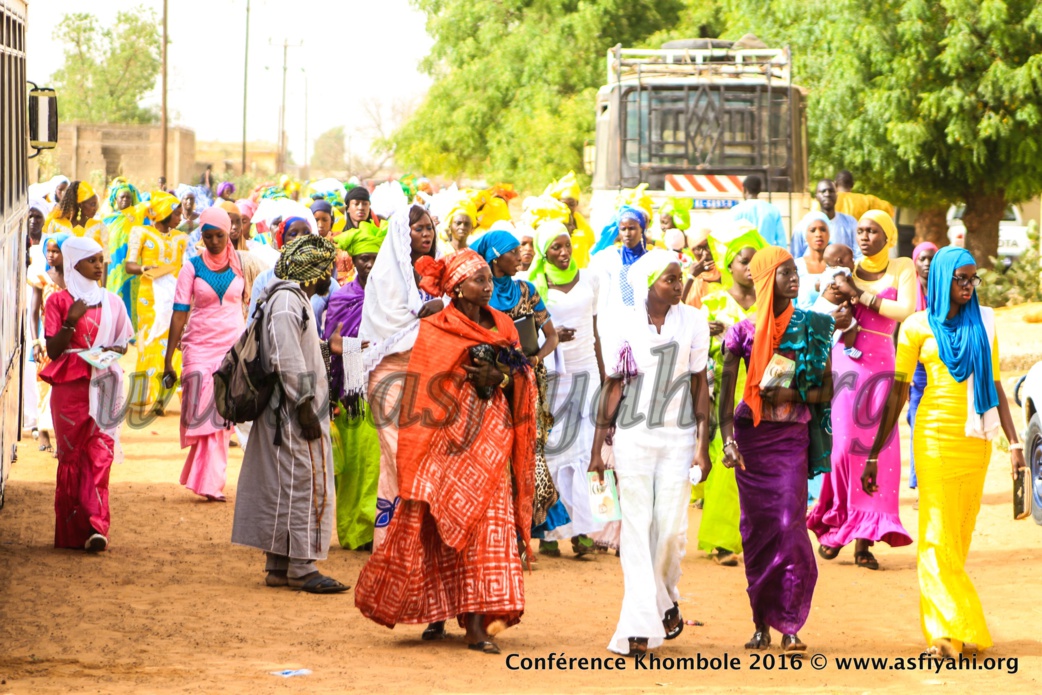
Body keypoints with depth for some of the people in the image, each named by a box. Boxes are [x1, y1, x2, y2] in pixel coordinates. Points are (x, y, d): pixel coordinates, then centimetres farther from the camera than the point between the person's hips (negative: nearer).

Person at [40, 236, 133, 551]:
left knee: (99, 454, -8)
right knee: (72, 456, -1)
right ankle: (72, 530, 4)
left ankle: (95, 528, -14)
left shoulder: (112, 302, 12)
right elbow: (53, 350, -3)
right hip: (70, 386, -2)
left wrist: (112, 351, -4)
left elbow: (123, 344, 18)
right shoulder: (59, 301, 2)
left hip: (104, 386, 2)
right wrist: (70, 322, -17)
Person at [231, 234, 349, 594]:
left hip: (289, 413, 10)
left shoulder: (296, 298, 19)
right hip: (293, 413, -10)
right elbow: (287, 359, -21)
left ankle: (278, 565, 14)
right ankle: (300, 567, -8)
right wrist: (304, 406, -22)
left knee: (282, 487, 11)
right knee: (303, 484, -9)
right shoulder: (287, 299, -14)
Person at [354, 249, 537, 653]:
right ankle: (436, 613, 12)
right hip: (449, 436, -4)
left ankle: (477, 624, -4)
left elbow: (522, 381, 13)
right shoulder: (436, 331, 0)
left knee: (488, 524, -4)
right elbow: (425, 391, -4)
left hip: (492, 436, 4)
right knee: (441, 525, -3)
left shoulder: (502, 326, 13)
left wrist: (499, 378, -7)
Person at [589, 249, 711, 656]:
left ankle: (666, 598, 24)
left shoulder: (693, 321, 0)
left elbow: (700, 384, 2)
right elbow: (613, 386, 4)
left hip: (678, 435, 0)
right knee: (637, 527, -3)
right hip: (633, 435, 0)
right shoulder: (624, 323, -1)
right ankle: (641, 625, -1)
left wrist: (702, 446, -2)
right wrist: (598, 448, 4)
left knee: (671, 526, -4)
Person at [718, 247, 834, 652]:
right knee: (756, 529, 2)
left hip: (792, 437, 0)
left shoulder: (812, 328, 4)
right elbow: (726, 391, -3)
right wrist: (728, 440, -16)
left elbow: (826, 391, 6)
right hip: (752, 436, 0)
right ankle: (761, 623, 11)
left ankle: (789, 625, -7)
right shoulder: (744, 331, 0)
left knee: (789, 525, -11)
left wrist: (792, 394, -13)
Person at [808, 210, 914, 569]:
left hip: (880, 363, -1)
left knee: (877, 448, -6)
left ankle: (864, 539, -5)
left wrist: (863, 296, -12)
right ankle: (834, 526, 9)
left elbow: (907, 310, -11)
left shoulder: (901, 269, 4)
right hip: (844, 361, 1)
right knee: (843, 444, -6)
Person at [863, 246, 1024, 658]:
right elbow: (898, 393, 4)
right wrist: (873, 455, 2)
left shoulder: (984, 323, 10)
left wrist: (1014, 442, 6)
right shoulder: (918, 327, 3)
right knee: (938, 535, -11)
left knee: (960, 537, 5)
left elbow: (995, 386, 13)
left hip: (976, 438, 3)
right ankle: (948, 632, -18)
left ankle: (945, 629, 12)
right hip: (936, 436, -3)